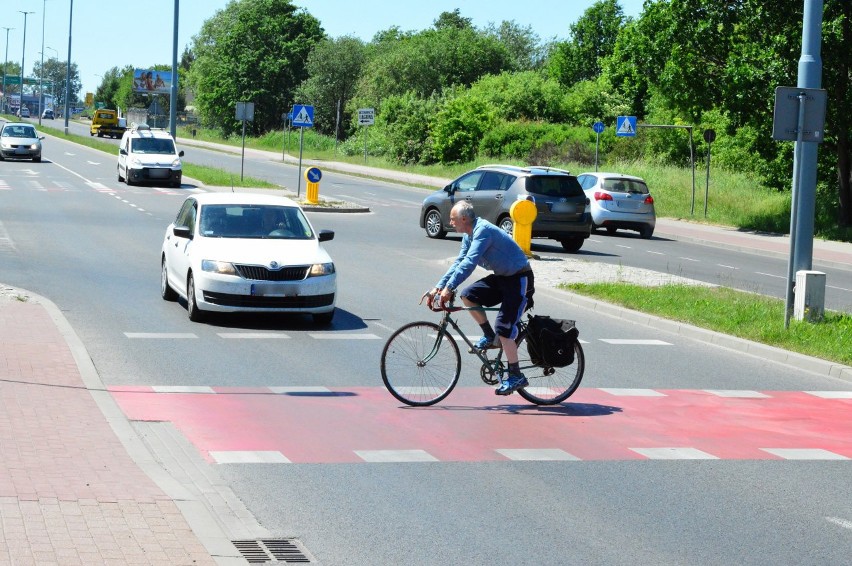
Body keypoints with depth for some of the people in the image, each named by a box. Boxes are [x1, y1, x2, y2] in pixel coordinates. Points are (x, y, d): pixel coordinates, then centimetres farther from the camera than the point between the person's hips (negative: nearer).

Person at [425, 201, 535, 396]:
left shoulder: (483, 230, -24)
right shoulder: (469, 235, 6)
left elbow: (469, 262, -33)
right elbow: (459, 263, 10)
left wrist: (449, 288, -36)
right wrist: (438, 288, 2)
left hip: (519, 279, -9)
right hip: (502, 277, 9)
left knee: (504, 329, -13)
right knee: (468, 295, -6)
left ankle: (516, 376, -3)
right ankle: (490, 337, 8)